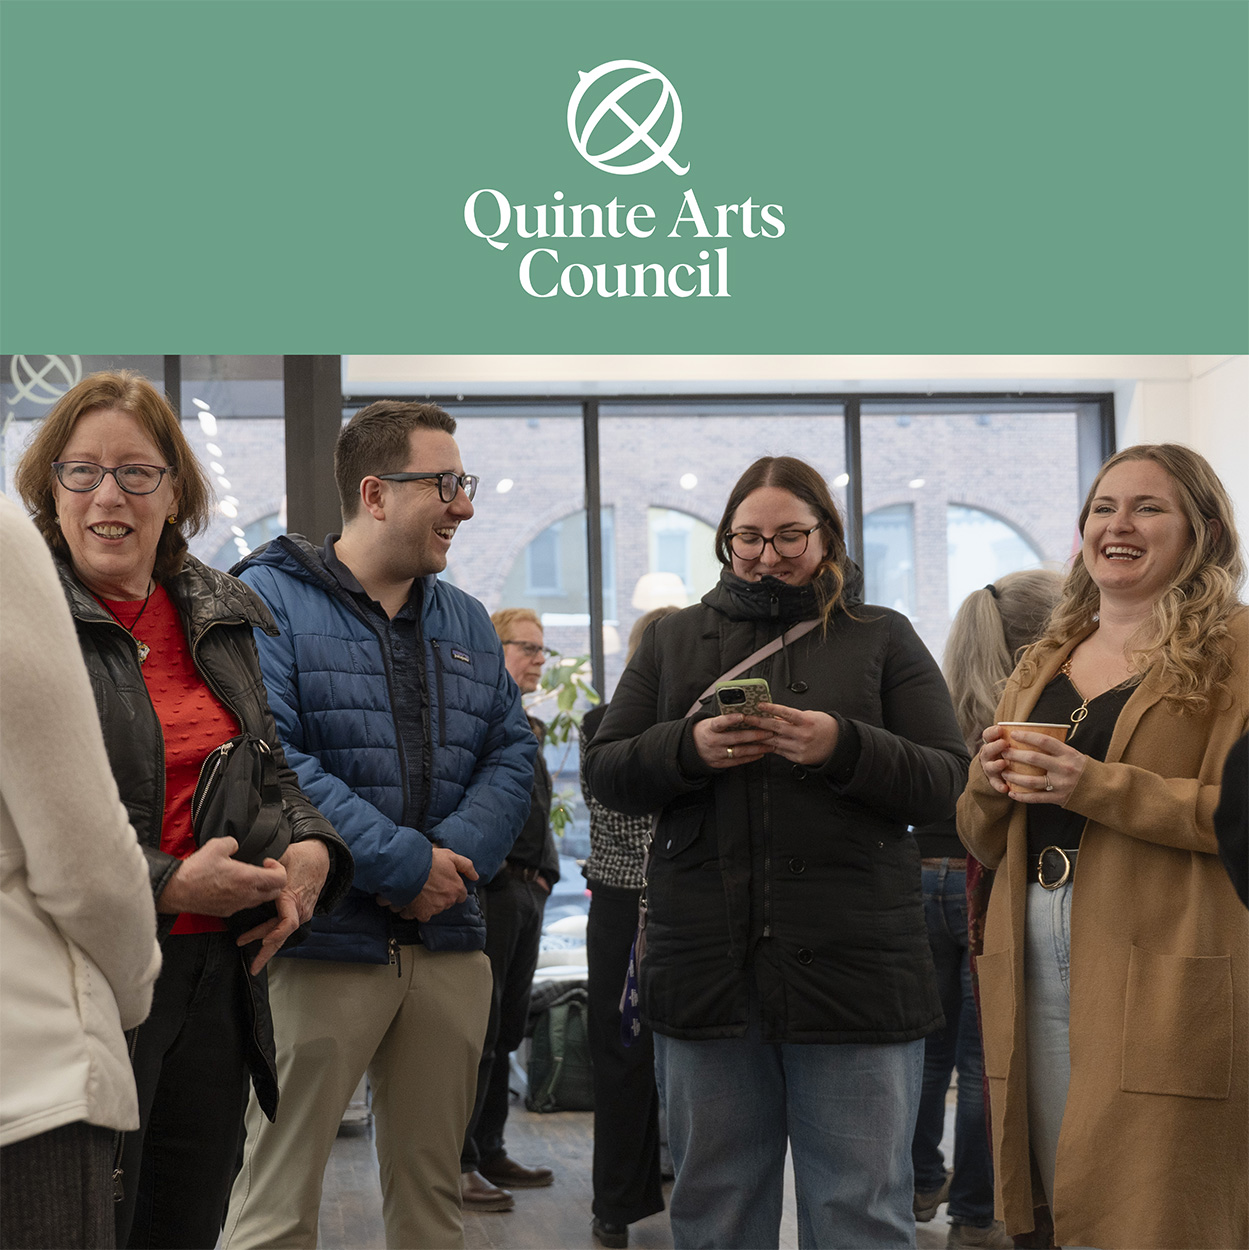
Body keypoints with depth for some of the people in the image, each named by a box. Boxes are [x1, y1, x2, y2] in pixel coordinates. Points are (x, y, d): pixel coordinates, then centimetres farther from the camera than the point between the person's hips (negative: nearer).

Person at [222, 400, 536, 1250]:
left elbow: (512, 755, 10)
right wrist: (406, 862, -17)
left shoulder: (467, 622, 16)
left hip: (447, 943, 6)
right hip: (321, 945, -6)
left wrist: (455, 859, -10)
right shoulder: (272, 599, -5)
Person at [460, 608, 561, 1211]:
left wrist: (543, 873, 16)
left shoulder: (527, 728, 21)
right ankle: (457, 1162, -5)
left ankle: (488, 1152, 19)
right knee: (478, 1029, -9)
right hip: (486, 889, -9)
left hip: (527, 893, 9)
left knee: (506, 1030, 12)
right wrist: (492, 869, -15)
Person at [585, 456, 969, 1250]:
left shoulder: (883, 639, 8)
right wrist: (688, 748, -11)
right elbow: (605, 771, 8)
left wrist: (843, 748, -17)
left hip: (853, 971, -2)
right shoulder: (674, 641, 14)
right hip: (706, 968, 2)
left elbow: (946, 783, 0)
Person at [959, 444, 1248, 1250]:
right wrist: (987, 783, 1)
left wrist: (1099, 787, -17)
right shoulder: (1041, 667, 20)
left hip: (1162, 979, -5)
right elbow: (986, 842, 22)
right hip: (1038, 968, 6)